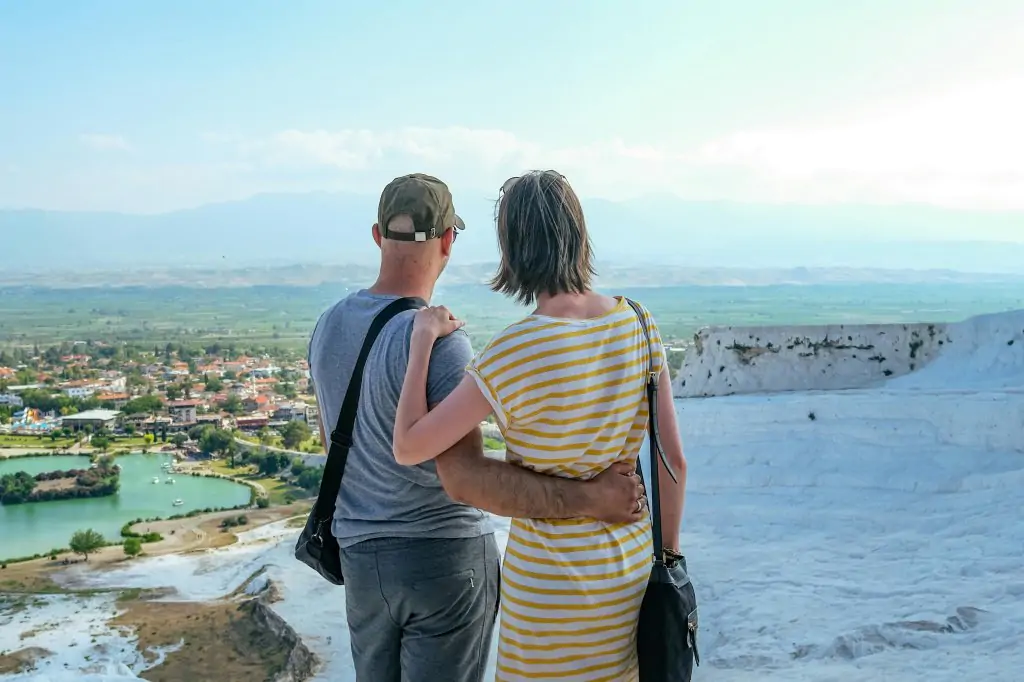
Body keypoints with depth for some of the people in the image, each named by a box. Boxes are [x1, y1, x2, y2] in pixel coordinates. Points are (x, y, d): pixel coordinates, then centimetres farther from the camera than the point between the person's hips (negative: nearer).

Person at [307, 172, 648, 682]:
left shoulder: (329, 326, -1)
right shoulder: (437, 341, -25)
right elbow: (465, 478, -32)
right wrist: (589, 499, -29)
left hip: (363, 554, 6)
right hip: (447, 557, -6)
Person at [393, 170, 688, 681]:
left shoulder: (514, 352, -25)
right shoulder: (637, 322, -7)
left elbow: (408, 448, -17)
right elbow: (673, 458, -2)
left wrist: (422, 340, -7)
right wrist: (669, 556, 11)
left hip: (551, 585, -5)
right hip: (630, 568, 6)